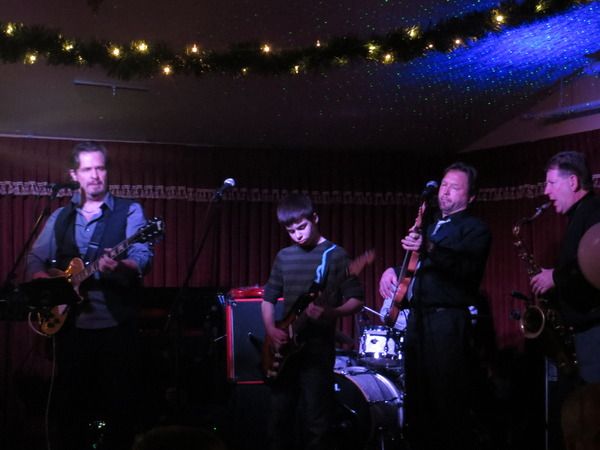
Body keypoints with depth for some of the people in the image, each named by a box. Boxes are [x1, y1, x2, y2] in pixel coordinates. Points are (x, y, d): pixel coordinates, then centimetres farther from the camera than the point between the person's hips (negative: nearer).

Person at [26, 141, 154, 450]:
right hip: (71, 323, 3)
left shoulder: (129, 211, 0)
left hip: (115, 322, -3)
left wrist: (118, 266, -34)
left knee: (119, 402, 1)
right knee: (68, 401, 9)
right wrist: (48, 283, -5)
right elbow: (35, 260, 16)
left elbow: (143, 259, -13)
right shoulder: (60, 217, 12)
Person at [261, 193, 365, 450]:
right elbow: (268, 298, 16)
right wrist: (271, 329, -1)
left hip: (318, 347, -5)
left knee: (315, 422, -3)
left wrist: (331, 313, -27)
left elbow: (356, 300, -8)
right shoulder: (284, 257, 11)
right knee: (279, 417, 11)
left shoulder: (335, 255, -5)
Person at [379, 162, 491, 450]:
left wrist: (429, 250, -33)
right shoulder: (430, 226, 24)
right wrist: (393, 270, 6)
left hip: (448, 321, -7)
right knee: (417, 401, 9)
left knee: (447, 404, -10)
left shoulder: (475, 229, 0)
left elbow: (468, 268, -18)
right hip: (417, 318, 7)